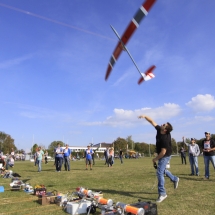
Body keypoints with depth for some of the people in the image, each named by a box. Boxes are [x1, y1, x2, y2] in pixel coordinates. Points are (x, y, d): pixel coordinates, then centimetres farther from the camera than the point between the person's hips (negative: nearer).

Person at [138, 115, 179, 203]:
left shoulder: (165, 139, -33)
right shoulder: (159, 129, -11)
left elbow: (163, 152, -30)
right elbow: (152, 122, -3)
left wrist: (155, 159, -18)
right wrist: (145, 116, -16)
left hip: (165, 156, -10)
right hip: (162, 155, 10)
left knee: (159, 173, -12)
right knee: (162, 170, 26)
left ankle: (162, 193, -4)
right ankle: (175, 179, 47)